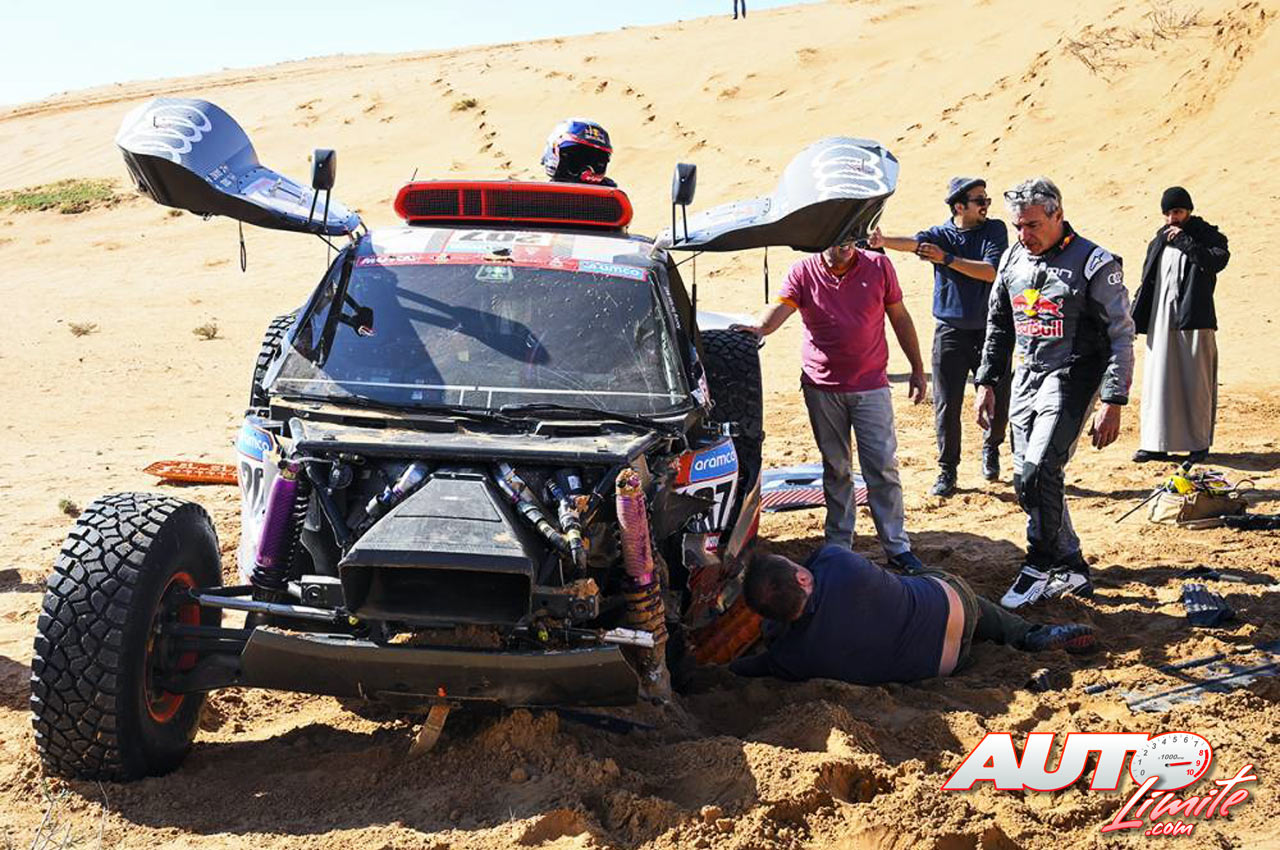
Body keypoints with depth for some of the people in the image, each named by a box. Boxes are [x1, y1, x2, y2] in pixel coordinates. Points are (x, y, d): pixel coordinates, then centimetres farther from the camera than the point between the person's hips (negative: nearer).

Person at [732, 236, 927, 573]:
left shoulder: (879, 267, 0)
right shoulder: (803, 273, -1)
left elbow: (900, 318, 8)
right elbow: (780, 307, -17)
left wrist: (917, 369, 8)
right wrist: (758, 328, -39)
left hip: (871, 385, -1)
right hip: (822, 387, 1)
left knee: (883, 468, -1)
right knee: (835, 468, 10)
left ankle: (897, 548, 7)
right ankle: (838, 545, 19)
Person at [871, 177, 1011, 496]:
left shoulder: (994, 230, 1)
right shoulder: (940, 235, 1)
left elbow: (991, 271, -13)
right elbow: (913, 242, -21)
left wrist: (947, 259, -20)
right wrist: (883, 241, -43)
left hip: (989, 329, 1)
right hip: (951, 331, 0)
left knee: (998, 399, 4)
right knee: (947, 404, -2)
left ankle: (991, 449, 34)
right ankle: (947, 470, 12)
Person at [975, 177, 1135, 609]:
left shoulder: (1095, 264, -10)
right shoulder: (1013, 260, 8)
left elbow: (1121, 337, -9)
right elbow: (998, 327, 20)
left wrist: (1113, 404, -15)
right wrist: (986, 383, 15)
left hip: (1072, 377, -7)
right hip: (1026, 378, 7)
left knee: (1037, 471, -20)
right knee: (1029, 480, 7)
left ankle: (1042, 566, -4)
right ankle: (1071, 568, 20)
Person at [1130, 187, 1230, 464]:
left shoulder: (1207, 235, 2)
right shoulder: (1160, 240, 15)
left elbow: (1218, 259, -19)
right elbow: (1147, 282, 18)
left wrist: (1183, 241, -17)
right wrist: (1135, 318, 12)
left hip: (1194, 319, -4)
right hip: (1161, 319, 4)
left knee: (1196, 382, 0)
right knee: (1158, 381, 1)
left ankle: (1199, 443, 10)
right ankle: (1156, 444, 6)